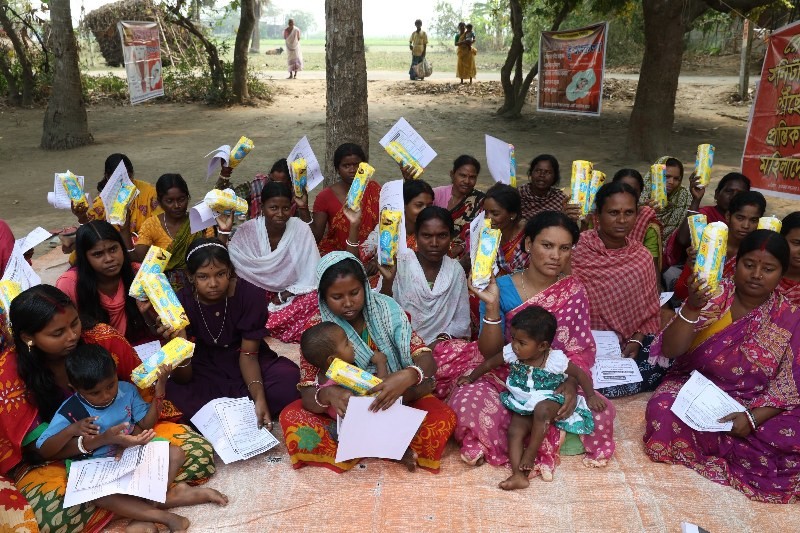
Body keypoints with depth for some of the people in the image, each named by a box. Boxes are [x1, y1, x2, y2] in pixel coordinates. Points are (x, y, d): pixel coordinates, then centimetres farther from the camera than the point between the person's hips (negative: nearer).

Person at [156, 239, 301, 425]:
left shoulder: (251, 293, -21)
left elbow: (248, 354, -14)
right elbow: (183, 379, -18)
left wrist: (259, 398, -31)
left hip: (247, 363, 1)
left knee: (289, 379, -29)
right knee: (174, 392, -32)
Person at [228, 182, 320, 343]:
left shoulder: (301, 229, -13)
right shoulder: (248, 230, -10)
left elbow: (310, 276, -12)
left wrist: (283, 296, -19)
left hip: (291, 293, 0)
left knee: (313, 299, -31)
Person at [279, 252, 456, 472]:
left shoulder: (387, 311, -13)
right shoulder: (317, 329, -13)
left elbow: (427, 361, -20)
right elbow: (307, 395, -17)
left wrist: (407, 376, -43)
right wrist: (328, 394, -42)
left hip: (396, 401, 0)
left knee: (444, 417, -26)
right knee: (291, 417, -26)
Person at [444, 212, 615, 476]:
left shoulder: (573, 290, -2)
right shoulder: (502, 288, -10)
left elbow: (581, 348, -4)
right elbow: (490, 353, -12)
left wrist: (572, 383, -25)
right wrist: (492, 306, -28)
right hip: (504, 377, -2)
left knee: (601, 413, -23)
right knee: (469, 406, -33)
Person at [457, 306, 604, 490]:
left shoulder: (555, 360, -19)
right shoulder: (511, 352, -10)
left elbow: (581, 374, -6)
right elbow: (488, 364, 7)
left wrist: (591, 396, -11)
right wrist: (470, 378, 13)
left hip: (549, 403, -3)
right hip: (522, 406, 4)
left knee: (542, 409, -37)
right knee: (514, 431, -23)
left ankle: (531, 454, -20)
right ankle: (519, 475, -27)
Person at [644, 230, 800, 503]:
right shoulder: (712, 296, -6)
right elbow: (670, 351, -15)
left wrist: (752, 417, -21)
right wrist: (691, 309, -32)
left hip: (757, 408, 1)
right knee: (663, 415, -32)